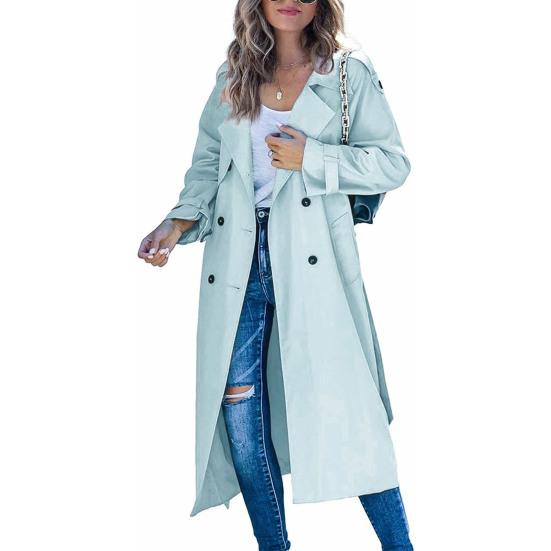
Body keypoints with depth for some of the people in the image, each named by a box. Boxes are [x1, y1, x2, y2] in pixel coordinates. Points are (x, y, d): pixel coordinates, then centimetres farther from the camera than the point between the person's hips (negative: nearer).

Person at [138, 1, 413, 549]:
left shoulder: (348, 74, 4)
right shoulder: (232, 78, 13)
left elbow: (392, 162, 0)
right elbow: (207, 163, 14)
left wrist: (311, 159, -10)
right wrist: (179, 221, -3)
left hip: (312, 257, -3)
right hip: (240, 258, 3)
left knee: (342, 402, -5)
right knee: (238, 409, 3)